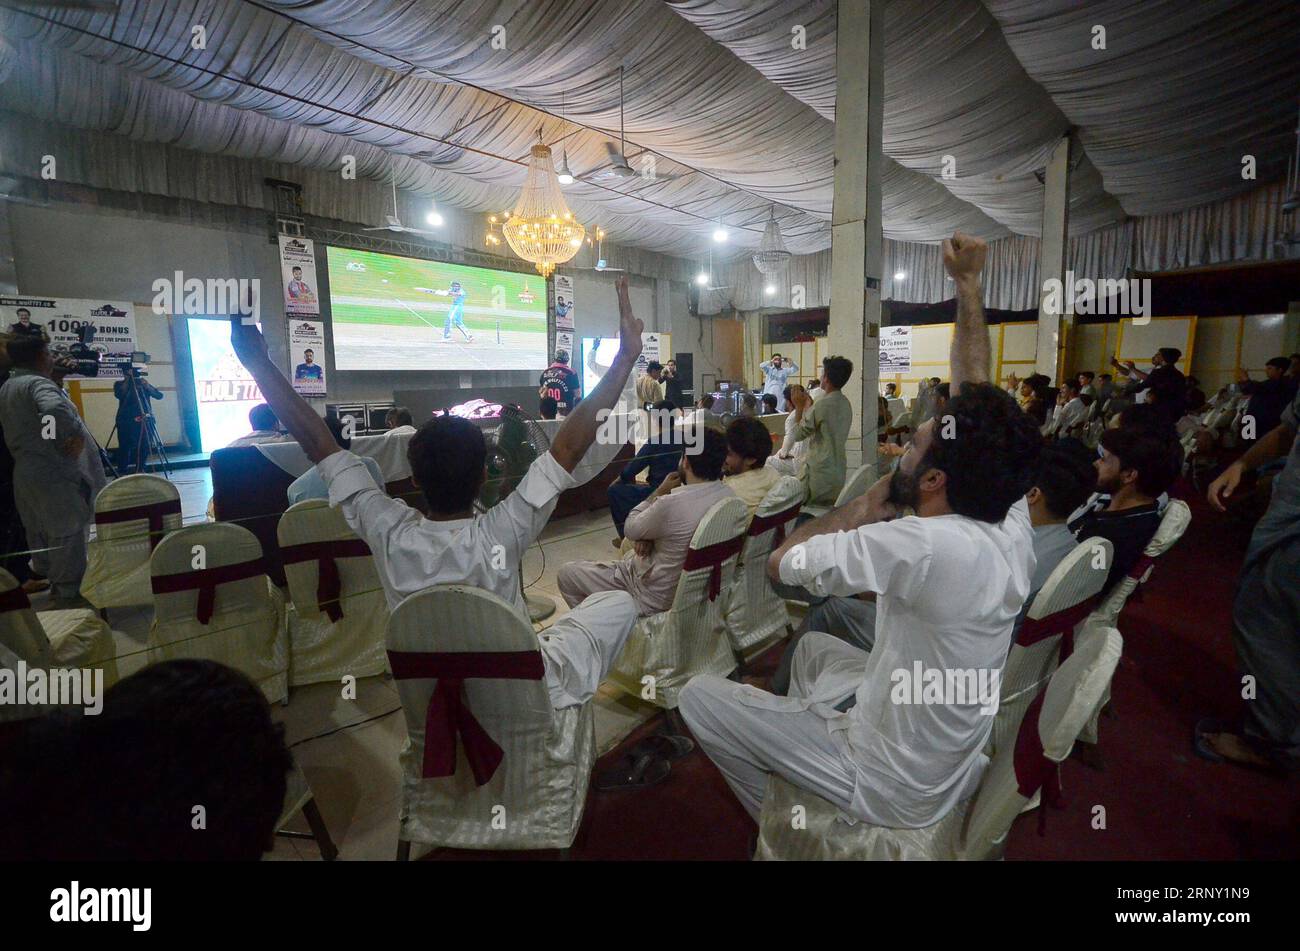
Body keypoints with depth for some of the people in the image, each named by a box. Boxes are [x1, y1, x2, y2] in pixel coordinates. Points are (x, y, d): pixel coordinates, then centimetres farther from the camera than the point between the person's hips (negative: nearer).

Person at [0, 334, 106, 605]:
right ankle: (69, 593, 6)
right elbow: (55, 409, -38)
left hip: (27, 471, 10)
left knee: (41, 531, 21)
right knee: (66, 533, -1)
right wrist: (76, 435, -26)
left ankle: (47, 578, 35)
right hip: (56, 473, -9)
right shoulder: (38, 383, -16)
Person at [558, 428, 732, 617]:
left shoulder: (672, 504, -33)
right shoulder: (728, 495, -10)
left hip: (657, 598, -7)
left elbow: (630, 529, -13)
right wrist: (650, 534, -9)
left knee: (566, 574, 4)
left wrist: (660, 491, -4)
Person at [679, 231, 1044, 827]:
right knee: (813, 645, 25)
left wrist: (868, 503, -12)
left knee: (699, 695, 0)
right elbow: (975, 396, -2)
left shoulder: (924, 544, -36)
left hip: (894, 795, -8)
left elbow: (782, 562, -24)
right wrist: (967, 285, 2)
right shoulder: (1011, 527, -13)